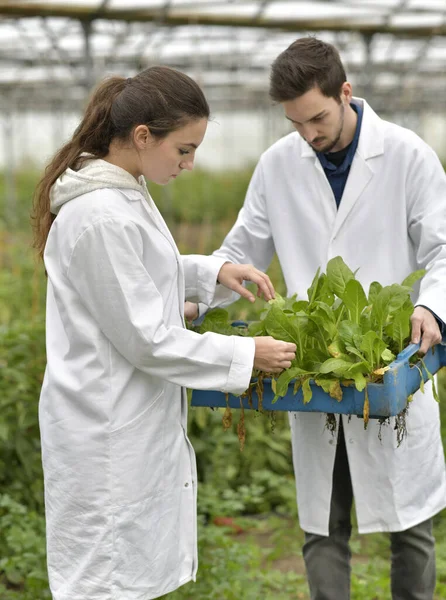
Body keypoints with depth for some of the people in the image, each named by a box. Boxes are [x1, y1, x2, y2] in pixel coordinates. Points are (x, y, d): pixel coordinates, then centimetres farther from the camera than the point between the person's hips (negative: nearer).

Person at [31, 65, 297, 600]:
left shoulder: (121, 191, 6)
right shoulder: (101, 216, -24)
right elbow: (146, 339, -21)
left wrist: (213, 272, 8)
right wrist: (246, 355, -14)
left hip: (132, 421, 10)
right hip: (109, 433, -10)